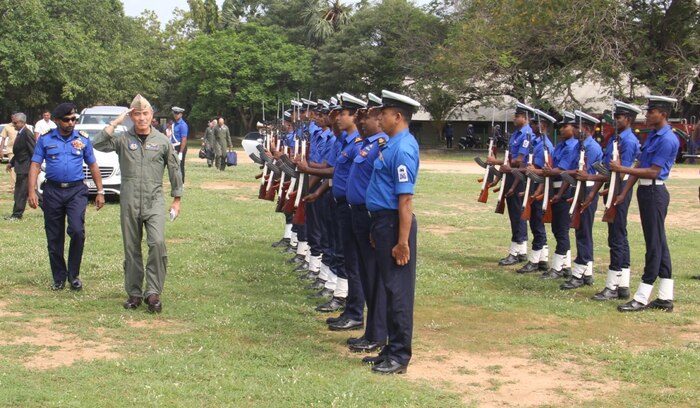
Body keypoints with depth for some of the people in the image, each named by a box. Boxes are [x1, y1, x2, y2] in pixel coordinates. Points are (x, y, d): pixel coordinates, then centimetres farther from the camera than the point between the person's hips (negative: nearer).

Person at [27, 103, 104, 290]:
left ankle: (74, 275, 0)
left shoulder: (83, 139, 5)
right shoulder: (45, 139, 3)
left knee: (77, 231, -16)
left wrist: (100, 191, 8)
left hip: (76, 190, -1)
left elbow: (93, 166, 11)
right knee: (54, 238, 6)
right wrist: (32, 192, -9)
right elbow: (35, 165, 1)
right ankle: (59, 277, 18)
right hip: (53, 191, 1)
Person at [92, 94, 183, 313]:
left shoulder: (162, 141, 5)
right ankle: (134, 293, 18)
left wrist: (176, 200, 9)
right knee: (131, 250, 7)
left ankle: (153, 292, -12)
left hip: (154, 201, -1)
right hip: (129, 203, 1)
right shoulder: (123, 139, 5)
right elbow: (98, 144, -11)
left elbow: (174, 170, 10)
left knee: (157, 243, -19)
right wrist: (115, 123, -9)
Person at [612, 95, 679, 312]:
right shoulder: (652, 135, 14)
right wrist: (624, 194, 11)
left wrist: (622, 169, -20)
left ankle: (641, 298, -3)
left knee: (654, 244, -5)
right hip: (646, 191, 10)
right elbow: (640, 166, 14)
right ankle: (665, 298, 16)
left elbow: (653, 172, -19)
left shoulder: (668, 140, -15)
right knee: (658, 244, 11)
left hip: (655, 193, -10)